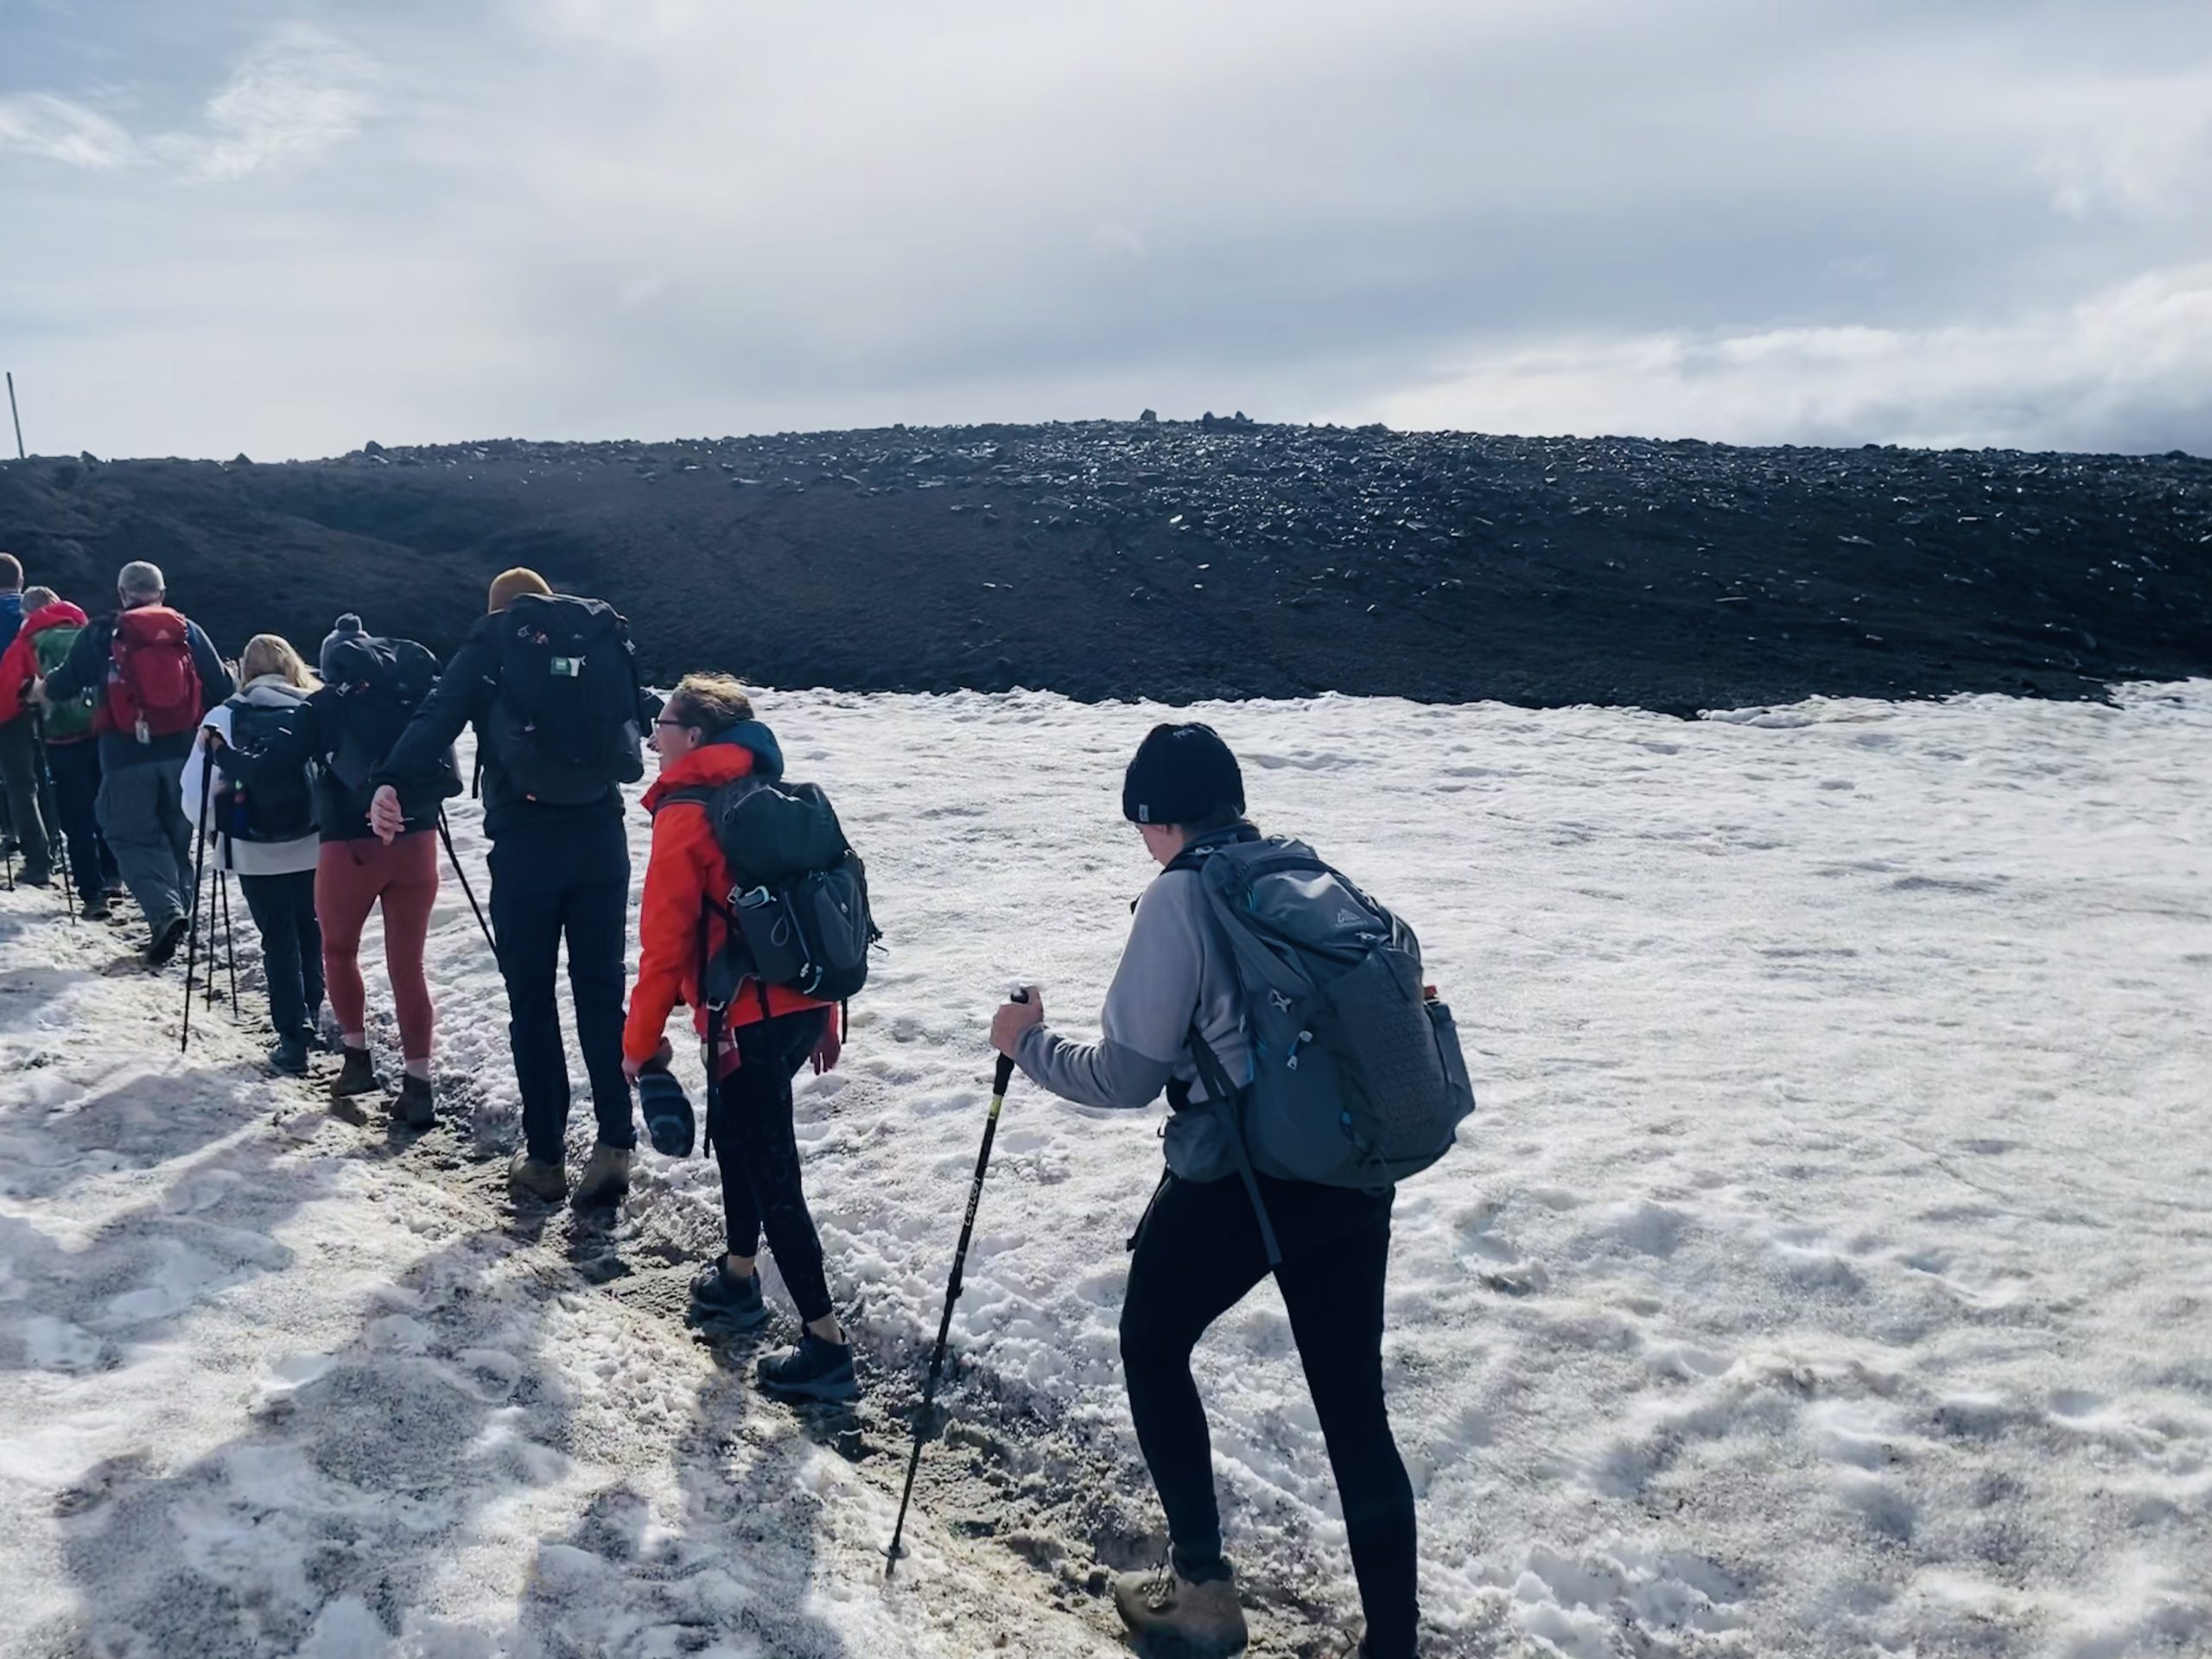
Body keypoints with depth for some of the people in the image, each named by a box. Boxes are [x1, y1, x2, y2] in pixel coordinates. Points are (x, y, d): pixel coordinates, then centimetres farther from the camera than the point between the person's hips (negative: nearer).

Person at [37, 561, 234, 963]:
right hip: (181, 753, 2)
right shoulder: (188, 632, 4)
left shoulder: (100, 635, 1)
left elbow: (59, 688, 9)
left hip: (126, 757, -2)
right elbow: (222, 690, 3)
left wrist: (43, 691, 32)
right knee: (177, 836, 15)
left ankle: (164, 911, -17)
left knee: (133, 837, 4)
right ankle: (177, 911, 19)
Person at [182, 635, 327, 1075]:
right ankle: (313, 1014, 29)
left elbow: (196, 795, -5)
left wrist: (216, 826, 13)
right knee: (309, 929, 21)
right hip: (315, 845, 1)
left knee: (278, 938, 8)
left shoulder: (224, 718, -4)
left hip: (256, 851, -1)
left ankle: (294, 1035, 4)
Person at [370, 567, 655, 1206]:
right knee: (601, 991, 10)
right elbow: (642, 716, 18)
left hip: (525, 839, -2)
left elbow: (437, 718, -13)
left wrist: (391, 783, -26)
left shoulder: (489, 646, 4)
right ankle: (615, 1143, 0)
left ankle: (545, 1158, 13)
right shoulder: (604, 635, 12)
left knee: (532, 999, 8)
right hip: (600, 835, 2)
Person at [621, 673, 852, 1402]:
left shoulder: (685, 815, -11)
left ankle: (826, 1345, 1)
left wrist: (642, 1038, -3)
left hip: (750, 1019, -9)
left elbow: (666, 939, -14)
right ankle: (737, 1280, 42)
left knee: (771, 1175, -2)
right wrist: (823, 1018, 21)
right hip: (801, 1006, 9)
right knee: (733, 1130, 27)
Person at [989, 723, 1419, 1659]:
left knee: (1152, 1348, 19)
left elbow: (1127, 1076, -10)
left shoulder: (1179, 898, -10)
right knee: (1354, 1405, 13)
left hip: (1235, 1178, -6)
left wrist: (1029, 1046, 6)